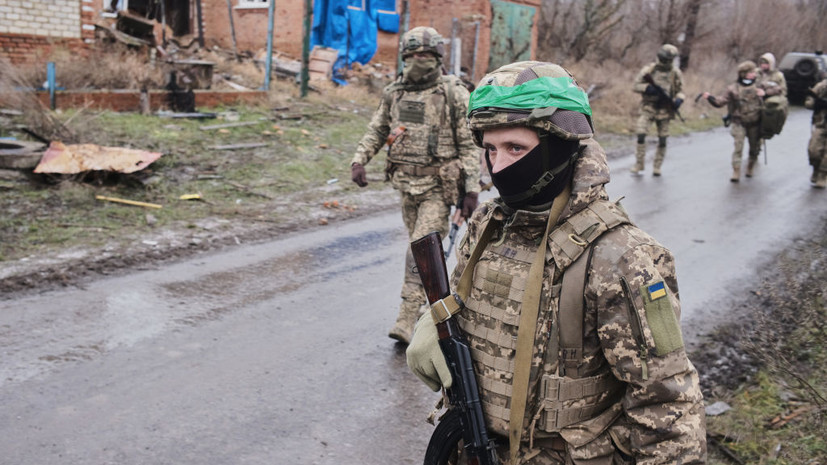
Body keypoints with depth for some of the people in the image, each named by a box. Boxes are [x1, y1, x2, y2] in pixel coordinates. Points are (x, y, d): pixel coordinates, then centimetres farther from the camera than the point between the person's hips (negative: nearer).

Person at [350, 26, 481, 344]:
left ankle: (407, 321, -10)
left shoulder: (454, 95, -8)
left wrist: (471, 189, -12)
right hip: (407, 186, 6)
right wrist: (359, 160, 0)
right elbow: (376, 131, 16)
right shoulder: (394, 93, 7)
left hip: (438, 188, -5)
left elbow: (470, 146, -7)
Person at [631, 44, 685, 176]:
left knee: (662, 140, 4)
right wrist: (648, 88, -20)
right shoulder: (649, 70, -3)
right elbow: (635, 85, -1)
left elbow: (680, 91, 11)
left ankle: (657, 168, 16)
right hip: (648, 108, -2)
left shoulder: (676, 73, 3)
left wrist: (679, 99, -11)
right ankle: (639, 164, -2)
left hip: (665, 110, 2)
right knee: (641, 135, -15)